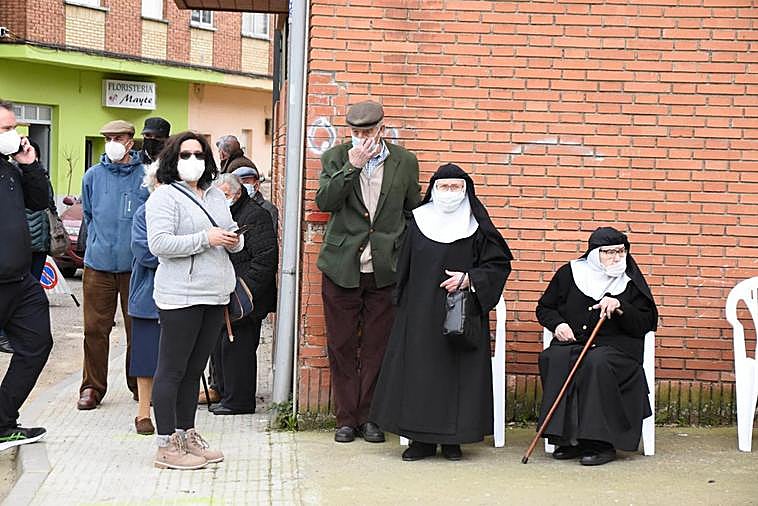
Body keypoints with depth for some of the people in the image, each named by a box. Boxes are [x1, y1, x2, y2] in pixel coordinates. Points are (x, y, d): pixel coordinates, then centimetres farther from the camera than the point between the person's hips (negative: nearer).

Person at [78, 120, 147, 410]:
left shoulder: (146, 176, -1)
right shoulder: (93, 176, 7)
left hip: (135, 265, -2)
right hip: (98, 264, 2)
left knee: (138, 329, 5)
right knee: (95, 328, 1)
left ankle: (139, 384, 19)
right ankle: (92, 387, 11)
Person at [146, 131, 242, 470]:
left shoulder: (216, 195, 17)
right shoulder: (165, 196, -6)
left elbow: (232, 236, 25)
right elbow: (159, 243, -18)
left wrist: (234, 241, 1)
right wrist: (205, 239, -19)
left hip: (215, 295, 8)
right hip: (181, 297, -8)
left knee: (194, 369, 14)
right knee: (172, 370, -2)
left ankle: (187, 435, 23)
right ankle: (167, 446, 1)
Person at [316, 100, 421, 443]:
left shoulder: (405, 162, 4)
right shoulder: (336, 157, 2)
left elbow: (414, 212, 12)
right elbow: (323, 201, -12)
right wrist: (352, 165, -19)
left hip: (385, 271, 0)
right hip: (341, 269, 0)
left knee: (377, 347, 4)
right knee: (341, 346, 6)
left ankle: (368, 416, 15)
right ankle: (346, 418, 16)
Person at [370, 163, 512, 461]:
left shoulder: (476, 227, 0)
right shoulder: (419, 221, 7)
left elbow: (499, 264, 1)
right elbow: (405, 268, 13)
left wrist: (469, 279, -12)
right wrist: (403, 304, 10)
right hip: (421, 313, 2)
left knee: (457, 372, -2)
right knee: (418, 370, -1)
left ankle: (452, 439, 7)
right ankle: (422, 439, 7)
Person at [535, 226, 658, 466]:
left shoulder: (631, 282, 9)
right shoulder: (570, 273, 11)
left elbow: (648, 323, 4)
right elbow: (544, 308, 22)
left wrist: (620, 308, -12)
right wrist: (558, 323, 1)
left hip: (616, 345, -2)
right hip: (571, 342, 2)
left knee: (597, 362, -37)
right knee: (554, 359, -32)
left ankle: (600, 443, -32)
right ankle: (568, 438, -29)